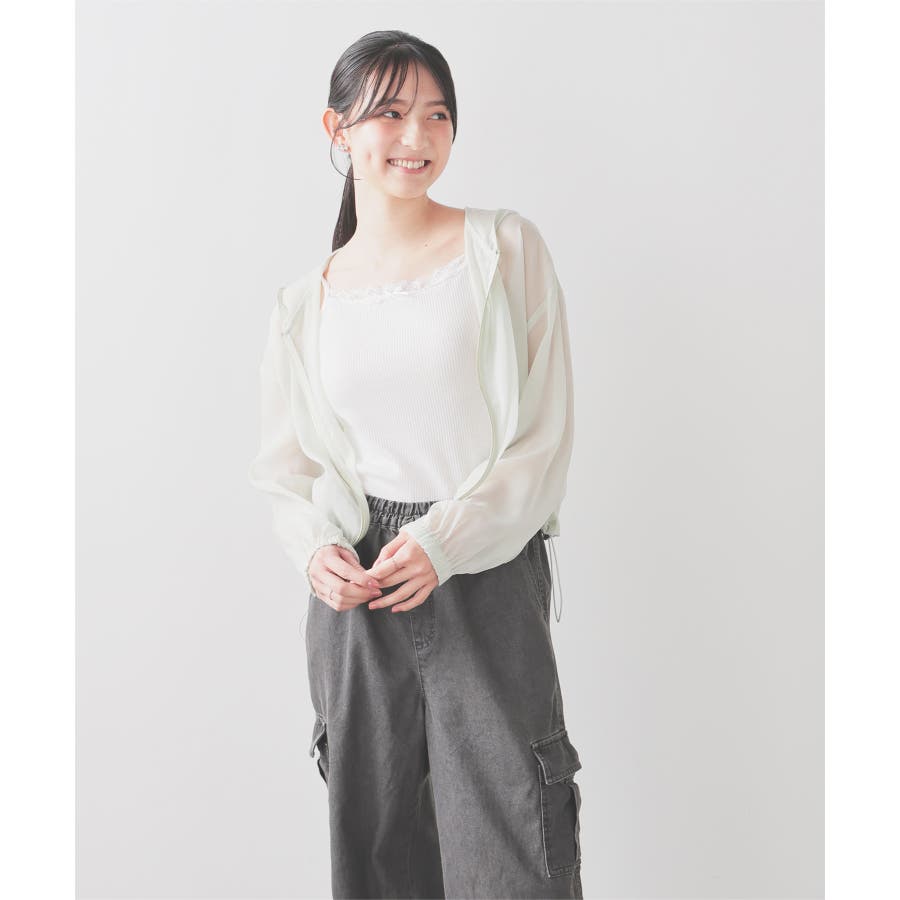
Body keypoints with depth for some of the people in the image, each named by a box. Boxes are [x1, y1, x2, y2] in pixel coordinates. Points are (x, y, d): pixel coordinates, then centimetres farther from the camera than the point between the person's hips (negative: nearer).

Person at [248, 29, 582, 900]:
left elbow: (545, 434, -5)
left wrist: (444, 542, -14)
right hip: (355, 587, 3)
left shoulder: (506, 248, -1)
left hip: (487, 575, -2)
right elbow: (289, 465, 12)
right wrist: (315, 548, -8)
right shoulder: (304, 303, 7)